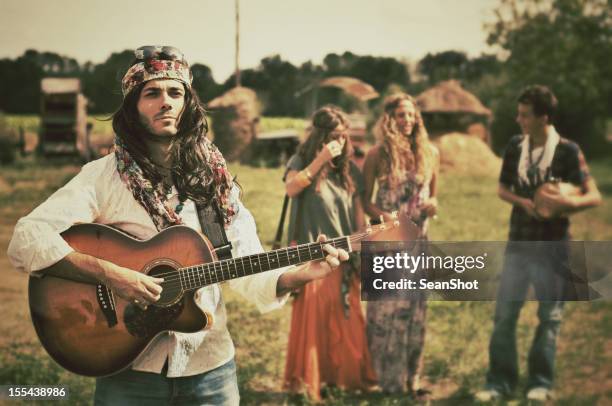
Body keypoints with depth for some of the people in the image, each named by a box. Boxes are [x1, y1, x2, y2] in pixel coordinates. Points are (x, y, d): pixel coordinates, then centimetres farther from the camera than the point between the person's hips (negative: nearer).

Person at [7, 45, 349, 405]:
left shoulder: (215, 180, 3)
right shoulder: (103, 176, -8)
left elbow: (251, 275, 0)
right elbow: (26, 241, -18)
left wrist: (307, 272, -17)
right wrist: (110, 274, -26)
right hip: (129, 369, -3)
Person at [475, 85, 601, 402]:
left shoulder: (567, 150, -9)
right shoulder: (515, 146, 2)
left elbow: (594, 196, -8)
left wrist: (570, 202, -29)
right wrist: (523, 202, -9)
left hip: (552, 246, -3)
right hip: (518, 243, 3)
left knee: (549, 316, 7)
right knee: (504, 314, 4)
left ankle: (540, 382, 21)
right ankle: (500, 381, 14)